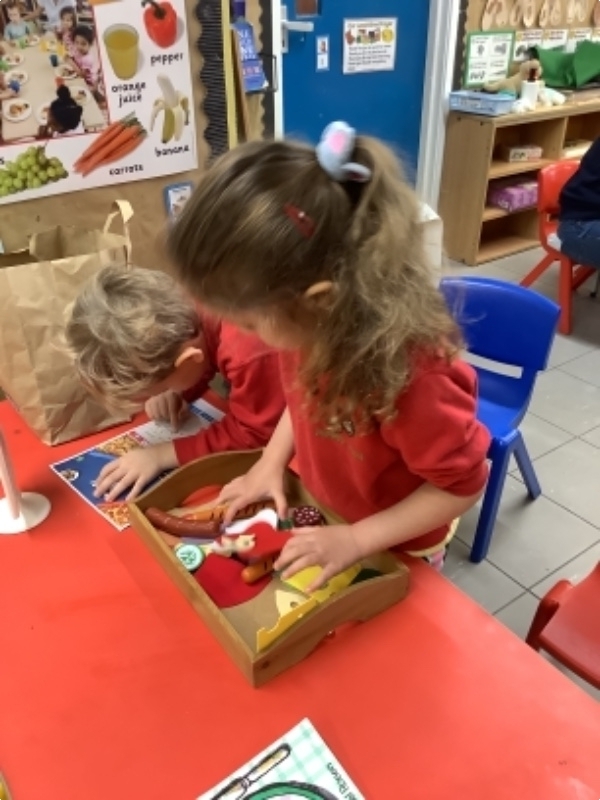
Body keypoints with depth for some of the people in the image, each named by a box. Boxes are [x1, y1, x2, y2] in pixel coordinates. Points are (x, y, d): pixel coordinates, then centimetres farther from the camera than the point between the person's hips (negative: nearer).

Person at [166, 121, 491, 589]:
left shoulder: (408, 368, -39)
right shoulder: (308, 326, -18)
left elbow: (462, 485, -25)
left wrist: (356, 540, -25)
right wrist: (270, 465, -6)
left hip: (390, 551, -6)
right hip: (316, 512, 6)